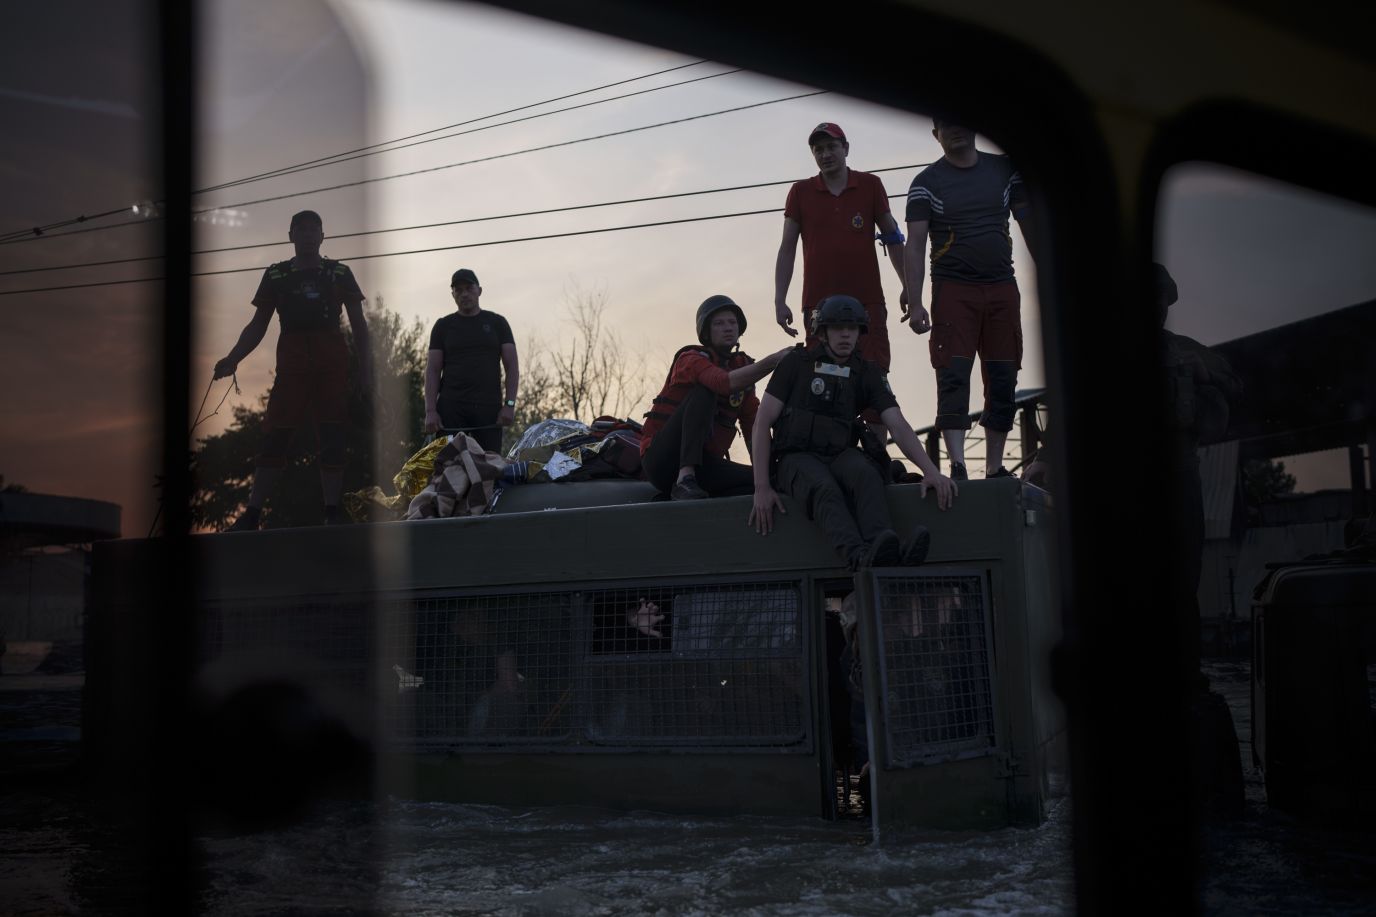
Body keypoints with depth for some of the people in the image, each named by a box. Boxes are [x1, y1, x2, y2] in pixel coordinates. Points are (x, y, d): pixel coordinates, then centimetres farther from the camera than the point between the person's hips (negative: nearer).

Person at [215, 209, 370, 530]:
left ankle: (333, 512, 1)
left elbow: (357, 321, 8)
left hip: (332, 362, 0)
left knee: (332, 435, -2)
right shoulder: (276, 275, 12)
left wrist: (364, 357, -8)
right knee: (276, 434, -4)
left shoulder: (339, 273, 11)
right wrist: (232, 358, -1)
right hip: (292, 361, 0)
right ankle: (251, 514, -3)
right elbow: (258, 325, 12)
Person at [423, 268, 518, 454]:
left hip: (489, 407, 0)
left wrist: (509, 404, -5)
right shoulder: (443, 326, 13)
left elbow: (512, 366, 8)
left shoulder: (497, 323, 13)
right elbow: (432, 370, 8)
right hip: (451, 407, 0)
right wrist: (430, 411, -4)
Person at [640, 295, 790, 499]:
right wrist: (773, 360, -38)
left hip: (702, 465, 6)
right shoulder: (691, 359, -9)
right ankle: (684, 480, -36)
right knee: (704, 391, -27)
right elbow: (725, 383, -32)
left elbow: (753, 425, 8)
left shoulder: (742, 366, 12)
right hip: (661, 458, -5)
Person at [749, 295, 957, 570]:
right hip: (798, 458, -2)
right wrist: (762, 487, -10)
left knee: (865, 473, -34)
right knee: (825, 489, -37)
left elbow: (899, 426, 2)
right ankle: (862, 556, -64)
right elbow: (763, 422, 0)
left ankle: (881, 543, -61)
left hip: (841, 456, 3)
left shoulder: (867, 374, 12)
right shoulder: (796, 364, 5)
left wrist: (931, 471, -16)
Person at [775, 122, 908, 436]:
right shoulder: (801, 192, 9)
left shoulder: (870, 185, 8)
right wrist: (780, 302, 0)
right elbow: (787, 249, 8)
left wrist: (908, 288, 5)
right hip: (819, 304, 0)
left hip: (868, 302, 0)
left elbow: (892, 239, 11)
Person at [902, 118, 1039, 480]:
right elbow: (915, 245, -4)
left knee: (1003, 380, 4)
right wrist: (914, 304, -13)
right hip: (953, 289, -3)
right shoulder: (926, 182, 2)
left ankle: (995, 467, 12)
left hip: (1002, 288, 3)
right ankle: (957, 466, -15)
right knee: (953, 376, -12)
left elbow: (1030, 225, 13)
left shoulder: (1005, 169, 11)